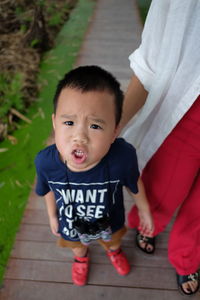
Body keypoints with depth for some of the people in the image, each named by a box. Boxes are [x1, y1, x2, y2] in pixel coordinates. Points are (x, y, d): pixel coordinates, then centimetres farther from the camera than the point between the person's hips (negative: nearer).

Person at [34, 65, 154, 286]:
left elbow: (134, 183, -17)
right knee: (77, 245, 36)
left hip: (110, 223, 0)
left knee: (112, 240, 36)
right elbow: (49, 190, -12)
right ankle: (81, 258, 74)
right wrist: (53, 216, 5)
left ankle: (114, 250, 74)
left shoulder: (123, 156, -41)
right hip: (72, 228, 1)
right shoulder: (45, 161, -37)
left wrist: (144, 210, 0)